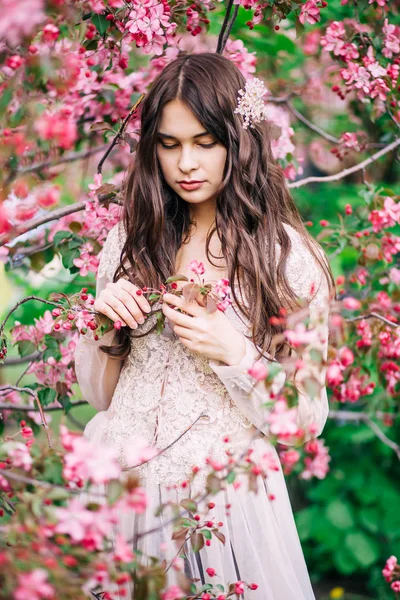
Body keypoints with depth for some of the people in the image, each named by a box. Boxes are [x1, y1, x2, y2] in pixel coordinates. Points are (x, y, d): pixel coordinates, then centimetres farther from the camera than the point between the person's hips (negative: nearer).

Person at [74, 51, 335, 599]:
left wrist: (234, 353, -20)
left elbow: (306, 418, -6)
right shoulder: (132, 239, 2)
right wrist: (102, 320, -10)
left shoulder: (286, 255, -8)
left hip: (224, 492, -3)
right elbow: (98, 392, 8)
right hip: (121, 483, 3)